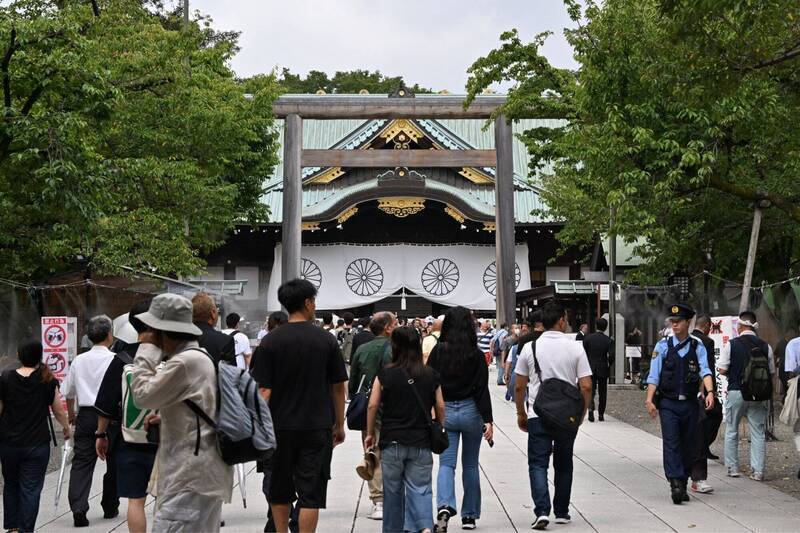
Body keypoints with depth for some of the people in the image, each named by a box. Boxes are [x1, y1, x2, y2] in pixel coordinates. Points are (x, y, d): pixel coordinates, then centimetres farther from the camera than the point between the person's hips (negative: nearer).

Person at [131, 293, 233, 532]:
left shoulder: (185, 362, -17)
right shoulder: (197, 356, 17)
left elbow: (143, 394, -14)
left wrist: (146, 350, -6)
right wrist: (163, 418, 12)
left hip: (191, 476, -11)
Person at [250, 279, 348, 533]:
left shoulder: (271, 341, -4)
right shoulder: (326, 339, -2)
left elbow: (264, 390, -7)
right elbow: (339, 387, 4)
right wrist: (339, 424, 15)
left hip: (280, 426, 1)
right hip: (317, 426, -1)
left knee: (279, 491, 16)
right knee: (311, 493, 2)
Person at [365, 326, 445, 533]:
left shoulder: (385, 374, -6)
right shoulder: (431, 375, 0)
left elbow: (373, 405, -4)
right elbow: (440, 408, 5)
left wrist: (370, 433, 8)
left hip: (392, 441, -1)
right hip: (421, 443, 1)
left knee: (393, 490, 13)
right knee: (420, 488, 2)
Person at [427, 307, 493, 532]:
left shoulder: (438, 351, -5)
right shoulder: (476, 355, -8)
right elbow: (482, 389, -10)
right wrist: (488, 420, -8)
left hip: (445, 412, 0)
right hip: (471, 412, 0)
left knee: (446, 463, 2)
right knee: (470, 465, 13)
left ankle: (444, 505, -23)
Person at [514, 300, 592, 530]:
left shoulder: (530, 348, -2)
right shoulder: (575, 348, -4)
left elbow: (519, 387, 1)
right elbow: (586, 386, -6)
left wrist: (521, 413, 14)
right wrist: (582, 412, 10)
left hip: (538, 416, -1)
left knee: (538, 464, 1)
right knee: (563, 464, 16)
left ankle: (542, 511, -15)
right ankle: (561, 512, 23)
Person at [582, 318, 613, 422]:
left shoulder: (588, 338, -4)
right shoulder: (608, 340, -5)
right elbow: (611, 356, -11)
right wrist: (608, 365, 7)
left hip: (590, 368, 0)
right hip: (603, 369, 0)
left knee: (591, 391, 4)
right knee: (602, 393, 10)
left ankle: (591, 409, -19)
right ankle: (601, 415, 11)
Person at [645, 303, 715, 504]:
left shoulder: (698, 347, 5)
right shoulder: (663, 346, 2)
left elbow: (705, 371, -8)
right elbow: (654, 375, -1)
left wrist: (710, 392, -26)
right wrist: (649, 399, -12)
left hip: (690, 404, 2)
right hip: (668, 404, -2)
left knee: (688, 446, 7)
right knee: (671, 443, -13)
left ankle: (683, 485, 17)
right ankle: (675, 484, -20)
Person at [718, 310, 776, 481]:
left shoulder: (731, 345, -8)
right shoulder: (765, 346, 0)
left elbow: (722, 370, -7)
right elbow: (772, 373, 5)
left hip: (736, 392, -2)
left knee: (731, 431, 12)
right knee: (758, 433, 6)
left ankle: (732, 467, 15)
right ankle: (758, 471, 3)